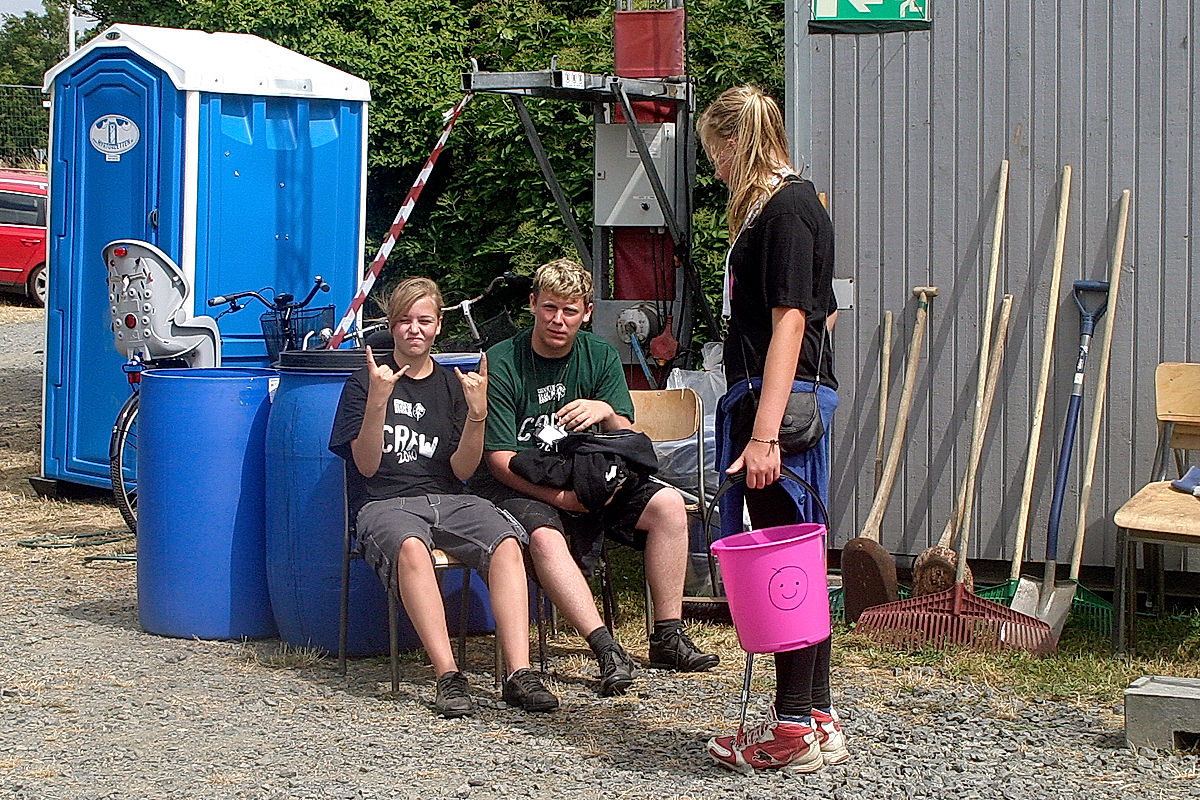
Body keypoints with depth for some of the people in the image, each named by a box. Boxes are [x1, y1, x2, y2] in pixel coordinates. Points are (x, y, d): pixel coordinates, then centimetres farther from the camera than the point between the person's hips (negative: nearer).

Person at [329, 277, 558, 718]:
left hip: (449, 499, 3)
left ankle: (519, 674, -37)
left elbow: (462, 470, 6)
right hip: (386, 502, -3)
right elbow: (367, 465, -2)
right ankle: (448, 678, -43)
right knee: (410, 547, -39)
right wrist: (377, 401, -15)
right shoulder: (364, 382, 8)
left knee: (507, 543, -29)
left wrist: (477, 414, -10)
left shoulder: (453, 384, 16)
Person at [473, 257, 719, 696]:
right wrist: (560, 496, -27)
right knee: (545, 536, -36)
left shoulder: (600, 357, 3)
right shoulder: (501, 364, -11)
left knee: (667, 504, -15)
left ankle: (668, 638, -12)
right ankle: (606, 649, -40)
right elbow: (500, 459, -14)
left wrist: (607, 412, -24)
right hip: (518, 487, -5)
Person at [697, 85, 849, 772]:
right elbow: (823, 311, 24)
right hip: (793, 396, 10)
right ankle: (818, 718, 17)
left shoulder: (787, 208, -12)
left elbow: (790, 321, -19)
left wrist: (764, 433, -24)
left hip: (785, 399, -10)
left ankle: (795, 728, -1)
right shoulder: (782, 204, 18)